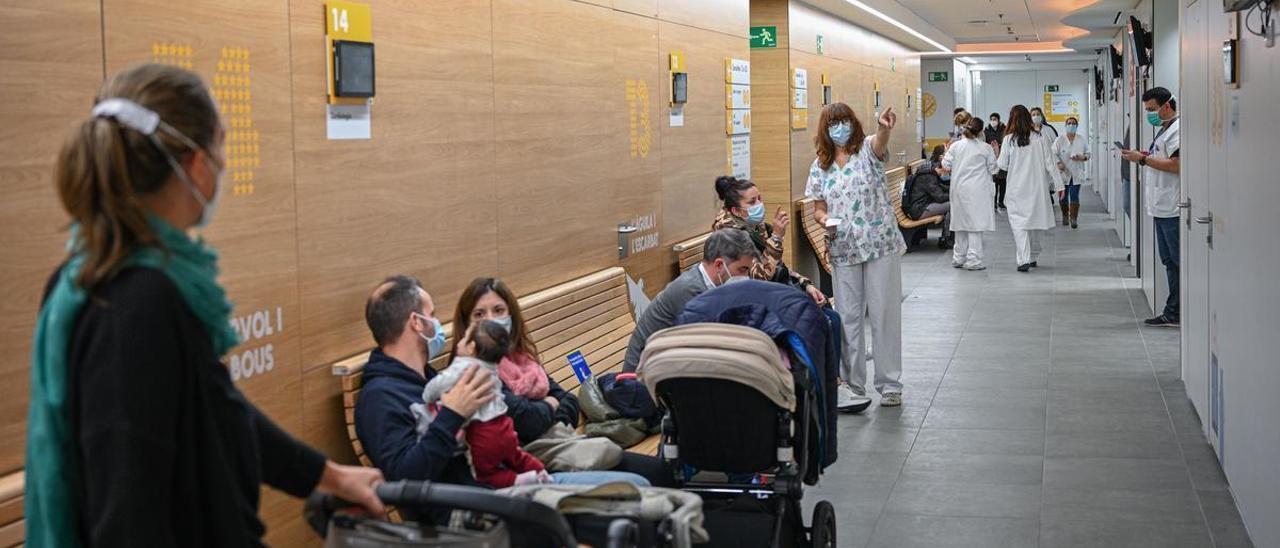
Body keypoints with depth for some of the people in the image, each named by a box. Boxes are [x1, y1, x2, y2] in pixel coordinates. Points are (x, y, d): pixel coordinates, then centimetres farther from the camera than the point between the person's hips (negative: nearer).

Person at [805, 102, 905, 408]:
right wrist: (825, 220, -12)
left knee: (884, 314, 2)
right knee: (847, 318, 8)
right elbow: (819, 208, 12)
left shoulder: (867, 149, -4)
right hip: (843, 250, 3)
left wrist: (884, 127, -52)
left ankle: (890, 384, 11)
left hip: (880, 245, -3)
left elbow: (879, 143, -29)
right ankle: (852, 385, 19)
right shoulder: (820, 166, 6)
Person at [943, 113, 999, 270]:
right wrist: (996, 155, 14)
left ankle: (958, 258, 21)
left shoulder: (956, 146, -1)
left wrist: (945, 155, 21)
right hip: (977, 191, -4)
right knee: (975, 224, -1)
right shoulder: (986, 148, -6)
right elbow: (993, 169, 1)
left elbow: (946, 165, 3)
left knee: (960, 223, 14)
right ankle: (973, 260, -4)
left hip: (959, 190, 4)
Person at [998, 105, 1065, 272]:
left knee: (1018, 222, -2)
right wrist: (1058, 184, 5)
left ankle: (1024, 260, -16)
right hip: (1036, 186, 3)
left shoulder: (1009, 139, -8)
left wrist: (996, 154, 16)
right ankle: (1033, 257, 28)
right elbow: (1049, 163, 0)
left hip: (1017, 189, -3)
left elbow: (1003, 165, -3)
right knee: (1034, 221, 17)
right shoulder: (1039, 138, -2)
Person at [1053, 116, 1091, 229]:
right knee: (1063, 197, 7)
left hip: (1076, 174, 1)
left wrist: (1082, 157, -9)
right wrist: (1058, 163, -22)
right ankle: (1065, 216, 29)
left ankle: (1074, 218, -3)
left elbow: (1088, 154, 13)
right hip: (1063, 173, 0)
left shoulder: (1081, 140, 6)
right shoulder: (1059, 140, -1)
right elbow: (1053, 154, -5)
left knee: (1074, 197, -8)